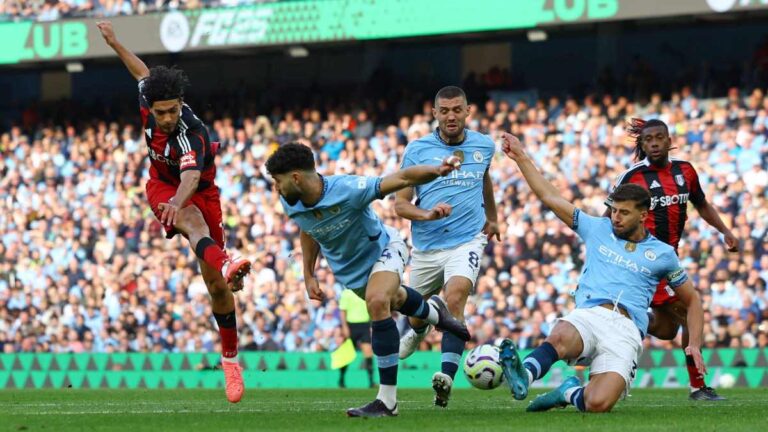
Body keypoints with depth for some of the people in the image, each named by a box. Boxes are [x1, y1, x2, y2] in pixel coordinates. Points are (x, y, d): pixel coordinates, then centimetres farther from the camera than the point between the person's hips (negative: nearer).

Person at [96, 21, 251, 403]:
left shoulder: (191, 134, -34)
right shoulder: (148, 104, -18)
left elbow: (191, 178, -53)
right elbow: (143, 72, 6)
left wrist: (177, 201, -74)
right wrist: (114, 42, 17)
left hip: (199, 192, -3)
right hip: (162, 186, 3)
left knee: (217, 286, -3)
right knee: (193, 221, -36)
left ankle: (230, 356, 15)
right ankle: (225, 264, -69)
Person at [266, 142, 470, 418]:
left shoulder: (348, 190, -38)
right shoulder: (290, 204, -19)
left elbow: (403, 178, -38)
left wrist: (436, 171, -57)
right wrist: (308, 276, 4)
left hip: (382, 249, -7)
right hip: (348, 270, 7)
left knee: (377, 302, -34)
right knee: (394, 300, 29)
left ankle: (387, 400, -30)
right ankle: (433, 312, 68)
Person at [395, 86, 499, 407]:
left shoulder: (484, 146, 3)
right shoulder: (417, 150, -5)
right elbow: (400, 203, -4)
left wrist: (491, 218, 35)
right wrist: (427, 214, -23)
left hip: (467, 240, -1)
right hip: (426, 246, 1)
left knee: (455, 298, -28)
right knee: (416, 312, 17)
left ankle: (447, 376, -36)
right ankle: (418, 330, 57)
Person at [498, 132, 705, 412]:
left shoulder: (662, 253, 19)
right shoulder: (598, 229, 21)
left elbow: (692, 299, 27)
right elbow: (550, 197, 25)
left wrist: (694, 345, 14)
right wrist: (521, 158, 24)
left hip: (626, 330, -1)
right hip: (587, 316, 1)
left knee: (598, 403, -28)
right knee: (559, 337, -41)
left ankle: (570, 392, 2)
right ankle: (523, 376, -60)